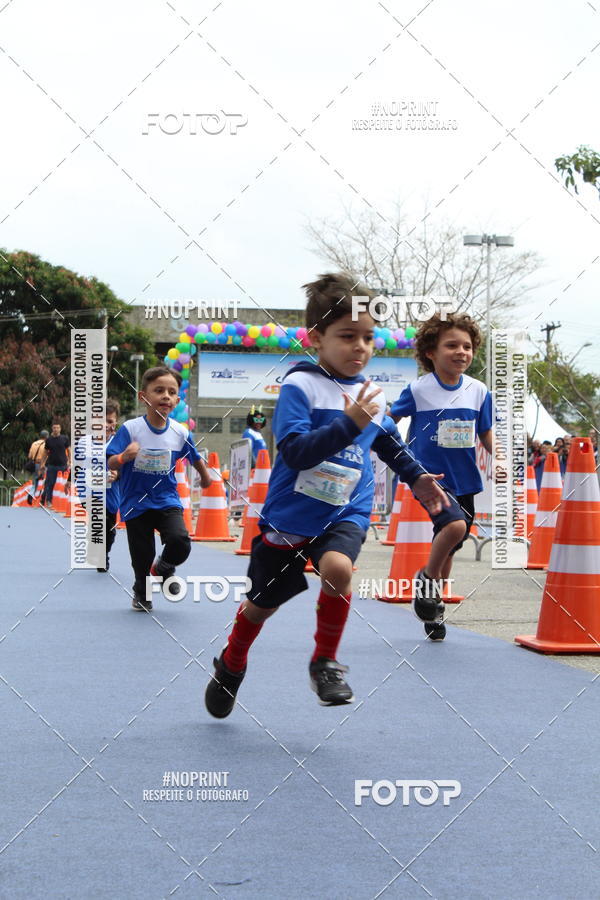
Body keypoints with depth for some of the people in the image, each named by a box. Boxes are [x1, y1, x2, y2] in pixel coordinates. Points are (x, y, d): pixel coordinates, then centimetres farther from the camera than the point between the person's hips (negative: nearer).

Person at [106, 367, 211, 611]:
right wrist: (124, 457, -36)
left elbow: (195, 458, 14)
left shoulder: (180, 432, -5)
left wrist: (205, 477, 30)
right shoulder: (130, 429, -14)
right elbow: (111, 464, -15)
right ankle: (141, 592, 37)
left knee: (180, 542, -21)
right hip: (136, 503, -1)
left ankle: (163, 568, 14)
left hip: (167, 501, 2)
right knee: (142, 558, 5)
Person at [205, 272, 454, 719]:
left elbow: (390, 442, 24)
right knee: (264, 602, 12)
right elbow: (294, 451, -28)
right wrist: (348, 424, -34)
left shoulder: (371, 395, 2)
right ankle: (231, 667, 42)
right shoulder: (299, 385, -16)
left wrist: (416, 476, 21)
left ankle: (326, 663, -7)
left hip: (346, 513, 3)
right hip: (290, 514, -2)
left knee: (337, 566, -29)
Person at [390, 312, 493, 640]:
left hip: (465, 480, 5)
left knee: (447, 547, 13)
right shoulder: (418, 390, -9)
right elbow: (389, 419, 0)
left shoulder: (479, 391, 1)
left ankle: (433, 605, 32)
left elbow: (485, 434, 11)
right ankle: (427, 577, -2)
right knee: (455, 526, -28)